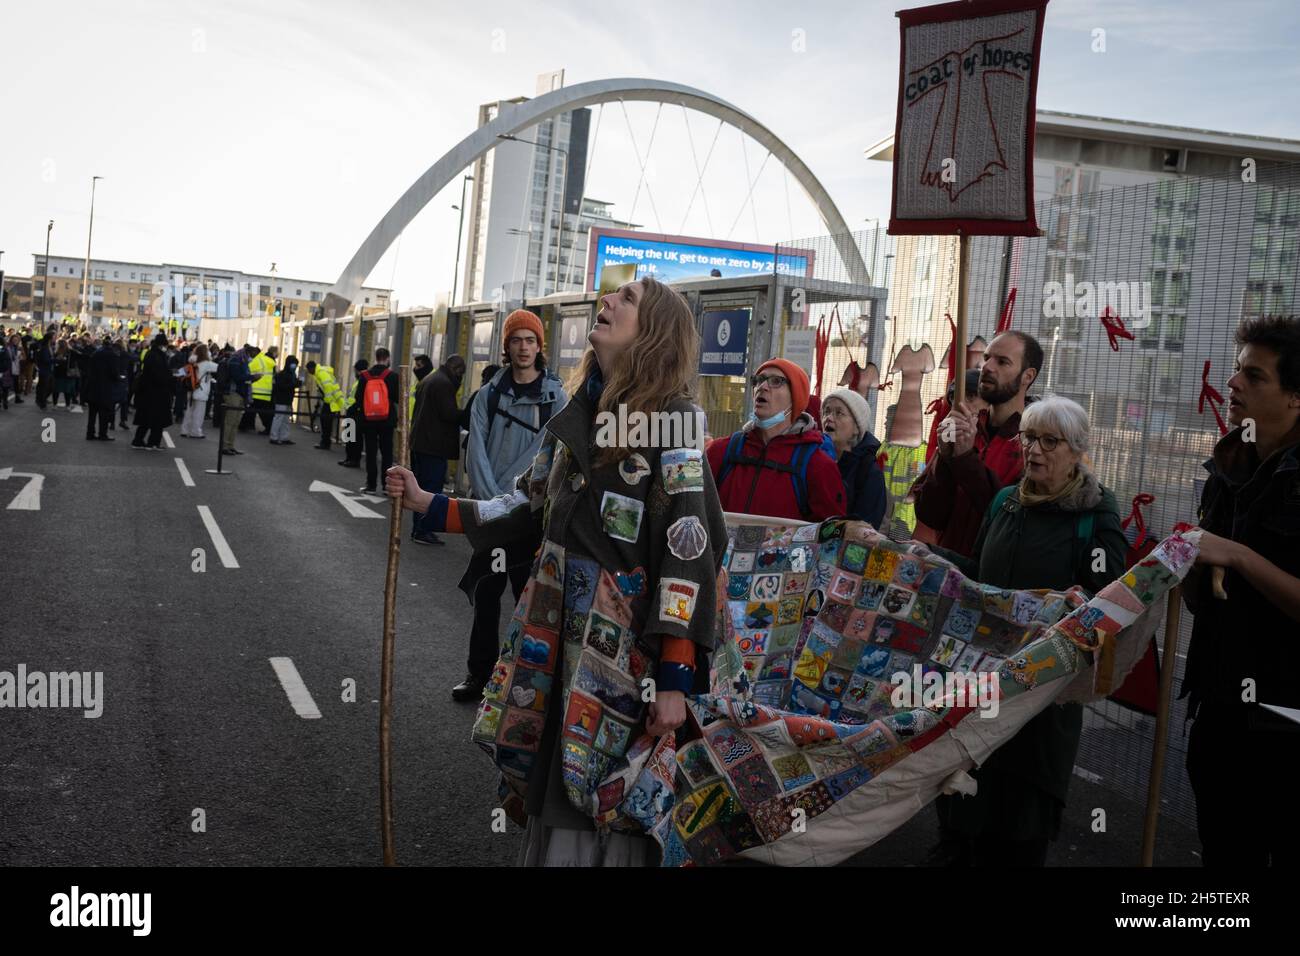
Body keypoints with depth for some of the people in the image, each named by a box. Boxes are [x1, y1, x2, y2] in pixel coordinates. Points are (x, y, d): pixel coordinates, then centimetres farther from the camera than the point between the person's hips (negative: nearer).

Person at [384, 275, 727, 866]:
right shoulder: (574, 414, 11)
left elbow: (688, 555, -16)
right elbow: (531, 507, 19)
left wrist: (676, 681, -19)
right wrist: (429, 505, 16)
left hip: (627, 646, -6)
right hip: (558, 639, 6)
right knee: (550, 788, 14)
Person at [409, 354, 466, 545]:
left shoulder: (427, 380, 19)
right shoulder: (444, 383, -13)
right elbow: (449, 413, -19)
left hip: (419, 442, 10)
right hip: (435, 445, -10)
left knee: (422, 487, 14)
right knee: (432, 488, -7)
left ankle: (418, 529, 18)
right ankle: (423, 531, -7)